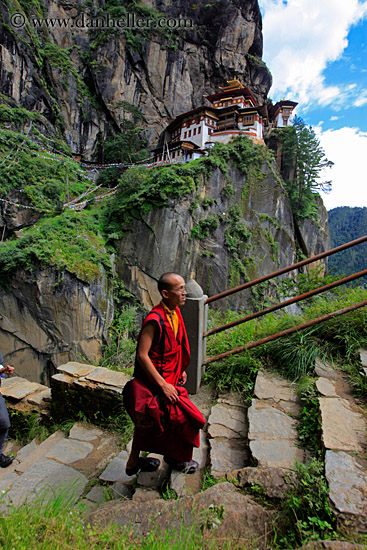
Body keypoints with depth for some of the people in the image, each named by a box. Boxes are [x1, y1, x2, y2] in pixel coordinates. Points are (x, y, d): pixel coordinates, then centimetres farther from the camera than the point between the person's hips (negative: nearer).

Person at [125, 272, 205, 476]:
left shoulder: (175, 313, 1)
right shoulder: (155, 320, -28)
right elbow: (142, 355, -27)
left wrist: (181, 369, 14)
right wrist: (163, 385, -24)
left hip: (169, 377, 9)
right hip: (155, 381, -9)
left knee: (146, 422, 22)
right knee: (186, 417, 3)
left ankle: (134, 462, 42)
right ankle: (177, 458, 30)